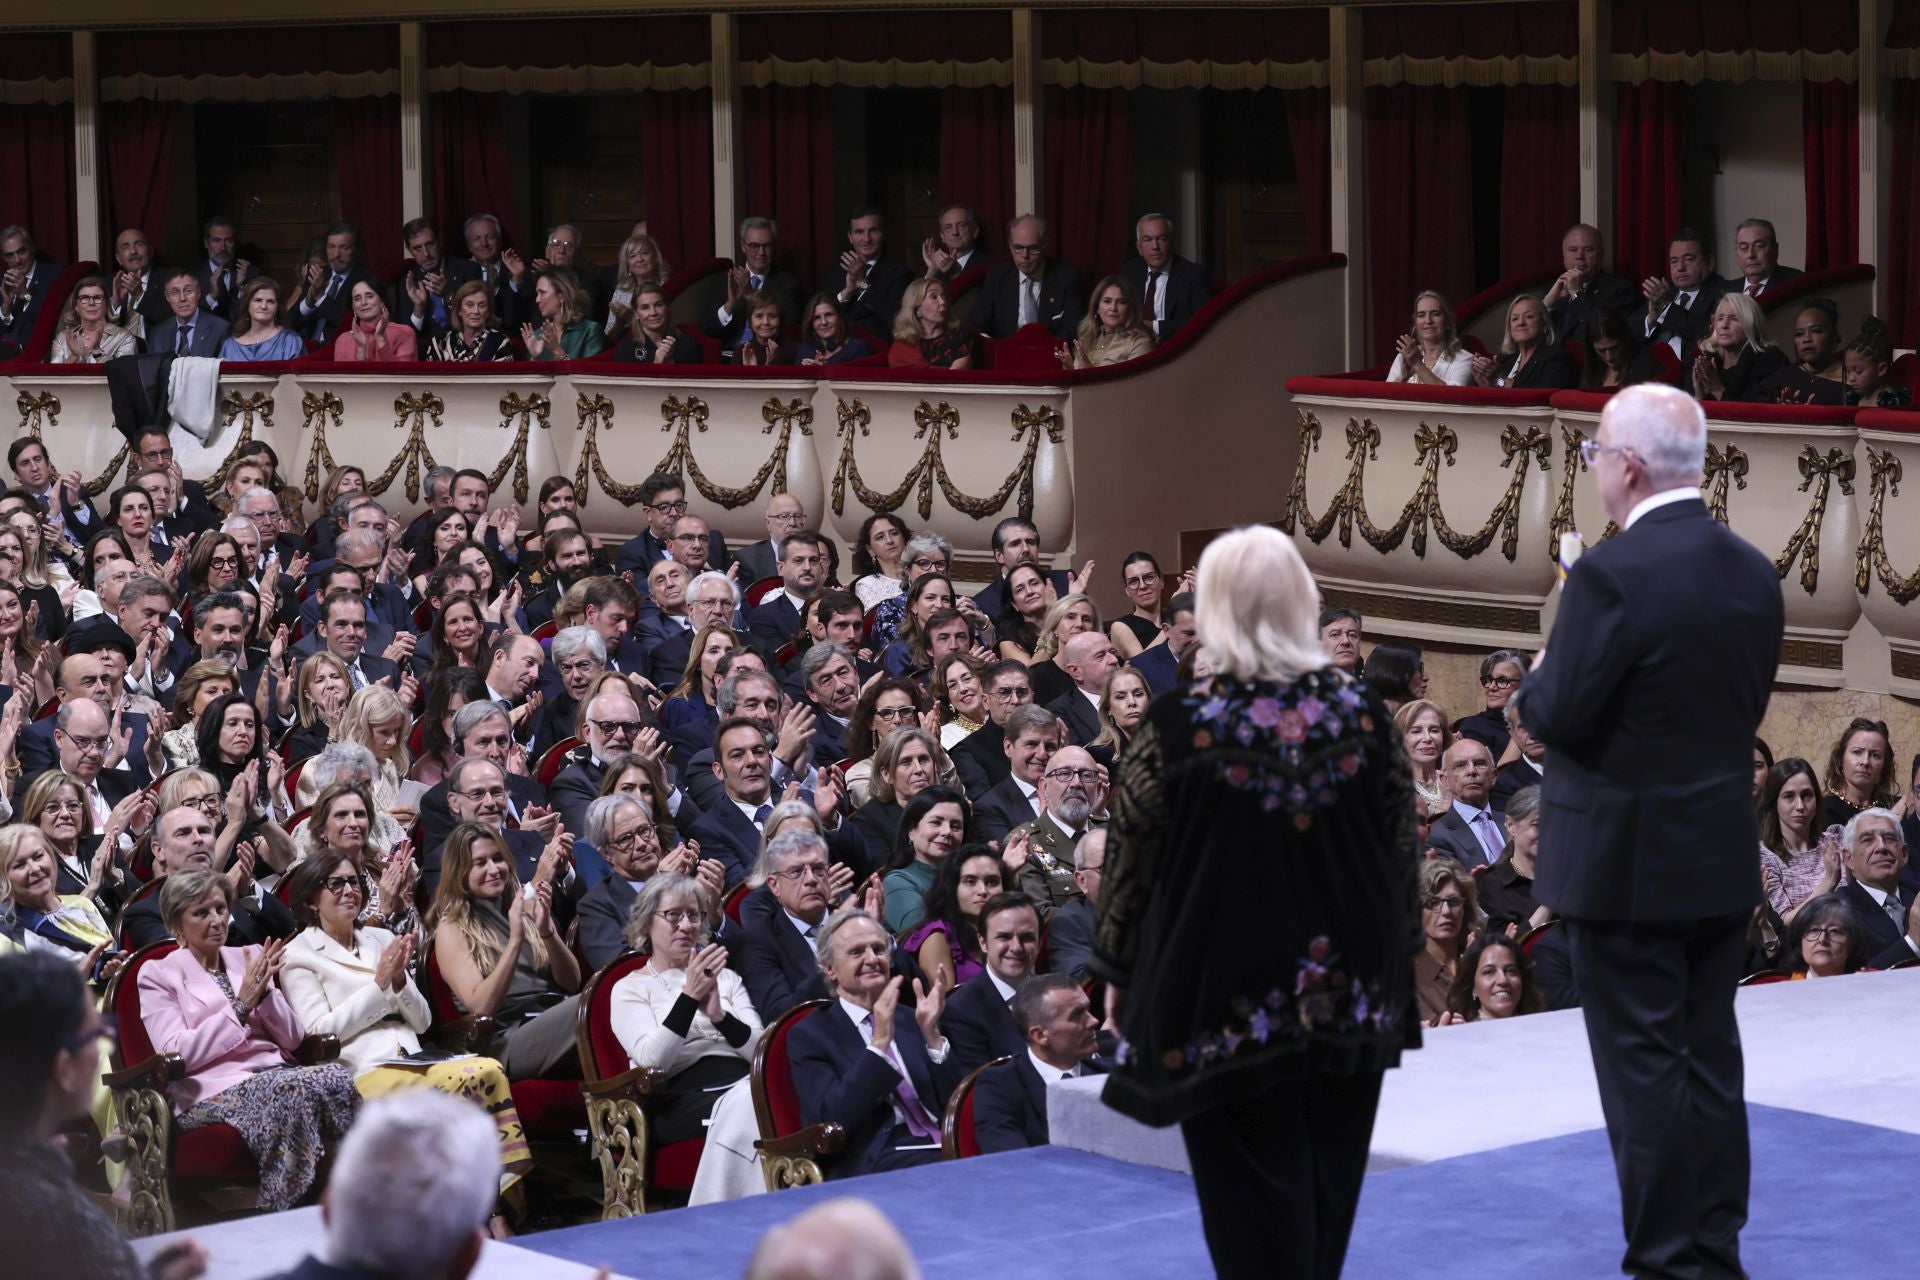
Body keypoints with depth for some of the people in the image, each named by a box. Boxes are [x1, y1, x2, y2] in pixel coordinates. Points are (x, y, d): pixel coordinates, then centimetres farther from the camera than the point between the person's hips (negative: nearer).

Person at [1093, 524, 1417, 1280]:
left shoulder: (1180, 729, -14)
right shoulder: (1362, 718, -3)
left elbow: (1131, 861, -7)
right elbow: (1399, 848, 6)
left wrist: (1118, 974, 6)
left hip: (1228, 1003, -4)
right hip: (1352, 994, 4)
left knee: (1256, 1190, 4)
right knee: (1327, 1182, 16)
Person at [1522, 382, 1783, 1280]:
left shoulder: (1611, 575, -20)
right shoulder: (1753, 573, 4)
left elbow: (1557, 718, -18)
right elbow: (1748, 708, 10)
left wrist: (1539, 678, 2)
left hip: (1626, 865, -7)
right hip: (1724, 861, 7)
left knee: (1643, 1064, 0)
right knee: (1709, 1060, 14)